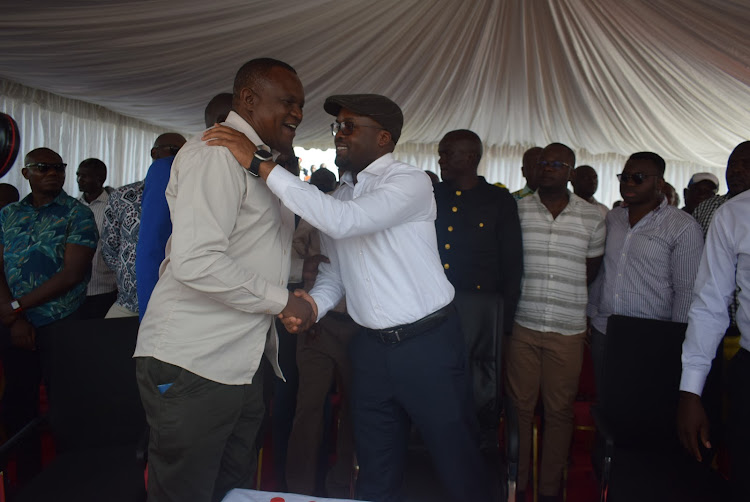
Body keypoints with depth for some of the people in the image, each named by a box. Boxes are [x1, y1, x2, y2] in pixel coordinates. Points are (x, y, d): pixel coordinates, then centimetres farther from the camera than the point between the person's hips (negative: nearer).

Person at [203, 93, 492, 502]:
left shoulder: (409, 181, -11)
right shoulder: (337, 196, 10)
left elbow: (344, 221, -28)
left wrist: (259, 164, -27)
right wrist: (313, 304, -10)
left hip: (427, 344, -5)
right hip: (371, 348, 6)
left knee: (458, 464, 8)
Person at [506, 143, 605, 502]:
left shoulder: (592, 218, 4)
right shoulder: (517, 210, 2)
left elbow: (591, 270, 12)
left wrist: (566, 297, 7)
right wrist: (527, 297, 2)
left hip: (568, 329, 0)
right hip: (522, 325, 0)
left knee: (559, 410, 9)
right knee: (520, 405, 8)